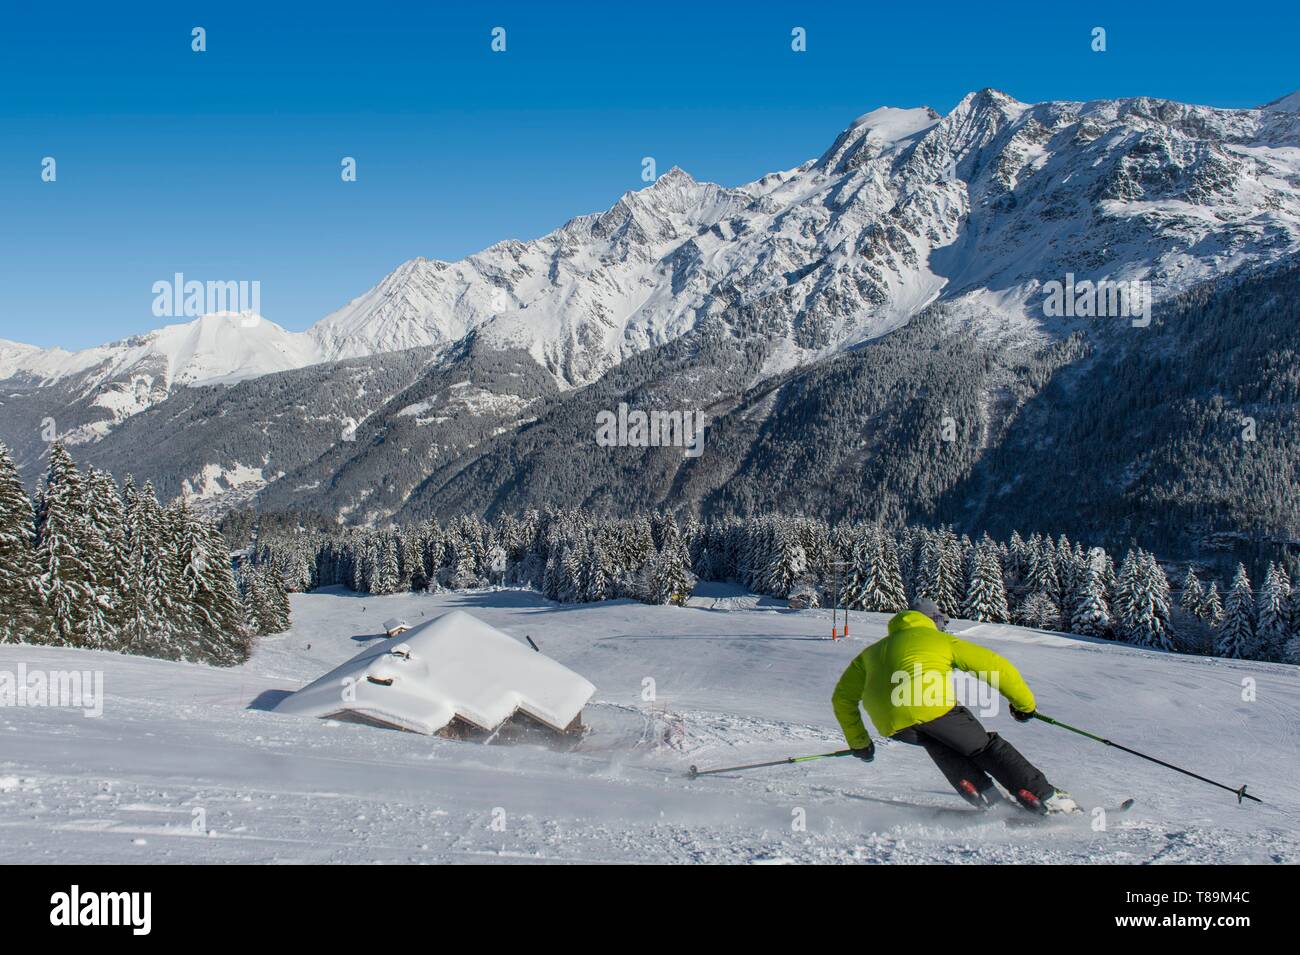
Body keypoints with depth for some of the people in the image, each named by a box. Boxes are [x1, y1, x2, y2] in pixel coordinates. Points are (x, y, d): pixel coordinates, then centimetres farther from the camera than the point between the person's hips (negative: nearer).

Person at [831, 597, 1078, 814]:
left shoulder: (871, 652, 35)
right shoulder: (941, 640, 26)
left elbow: (843, 698, 35)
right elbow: (994, 665, 22)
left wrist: (858, 742, 44)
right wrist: (1024, 703, 33)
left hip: (890, 724, 3)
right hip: (932, 707, -3)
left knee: (937, 742, 31)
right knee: (985, 747, 15)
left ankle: (986, 798, 17)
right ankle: (1043, 795, 7)